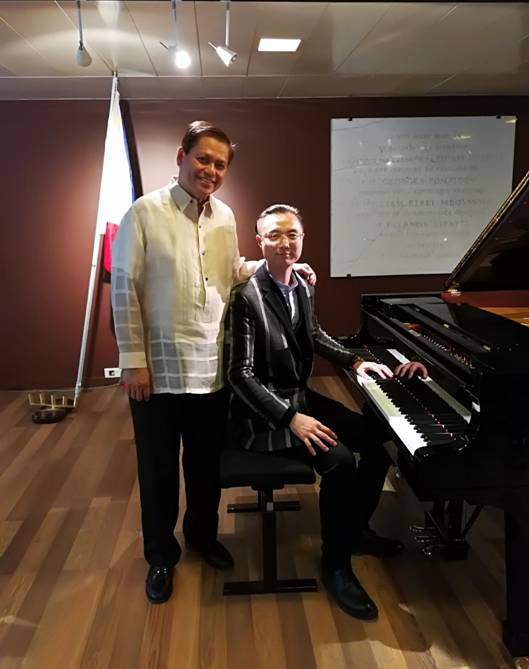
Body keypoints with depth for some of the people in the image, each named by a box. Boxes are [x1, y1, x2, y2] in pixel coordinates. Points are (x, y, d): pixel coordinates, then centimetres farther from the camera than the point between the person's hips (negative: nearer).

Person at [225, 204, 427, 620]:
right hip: (264, 413, -8)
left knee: (378, 440, 2)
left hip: (302, 398, 8)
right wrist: (291, 418, -28)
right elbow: (240, 375, -22)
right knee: (339, 459, -26)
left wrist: (355, 361, 11)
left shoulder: (303, 287, 3)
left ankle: (356, 528, 25)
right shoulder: (247, 297, -19)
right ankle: (336, 564, -4)